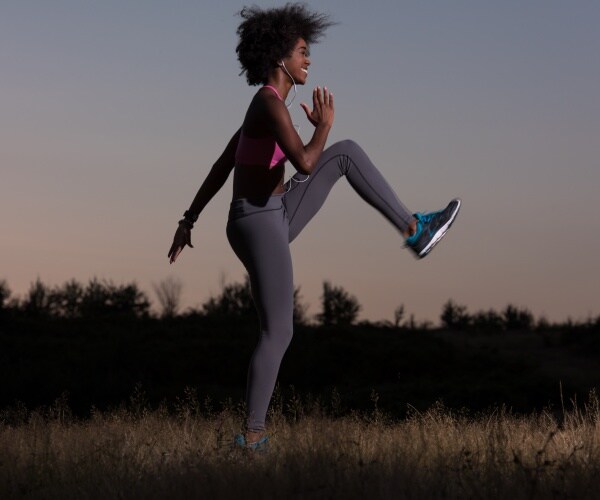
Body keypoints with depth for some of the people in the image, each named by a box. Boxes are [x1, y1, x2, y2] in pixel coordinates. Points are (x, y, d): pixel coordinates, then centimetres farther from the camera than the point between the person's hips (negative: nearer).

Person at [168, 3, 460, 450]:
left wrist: (188, 221, 20)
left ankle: (413, 229, 11)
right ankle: (253, 434, 7)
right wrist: (324, 125, -10)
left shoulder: (265, 106, 13)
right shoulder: (271, 103, -19)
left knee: (346, 154, 9)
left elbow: (221, 166, 16)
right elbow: (305, 165, -30)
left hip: (269, 220, 9)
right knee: (278, 334, -2)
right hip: (260, 227, -9)